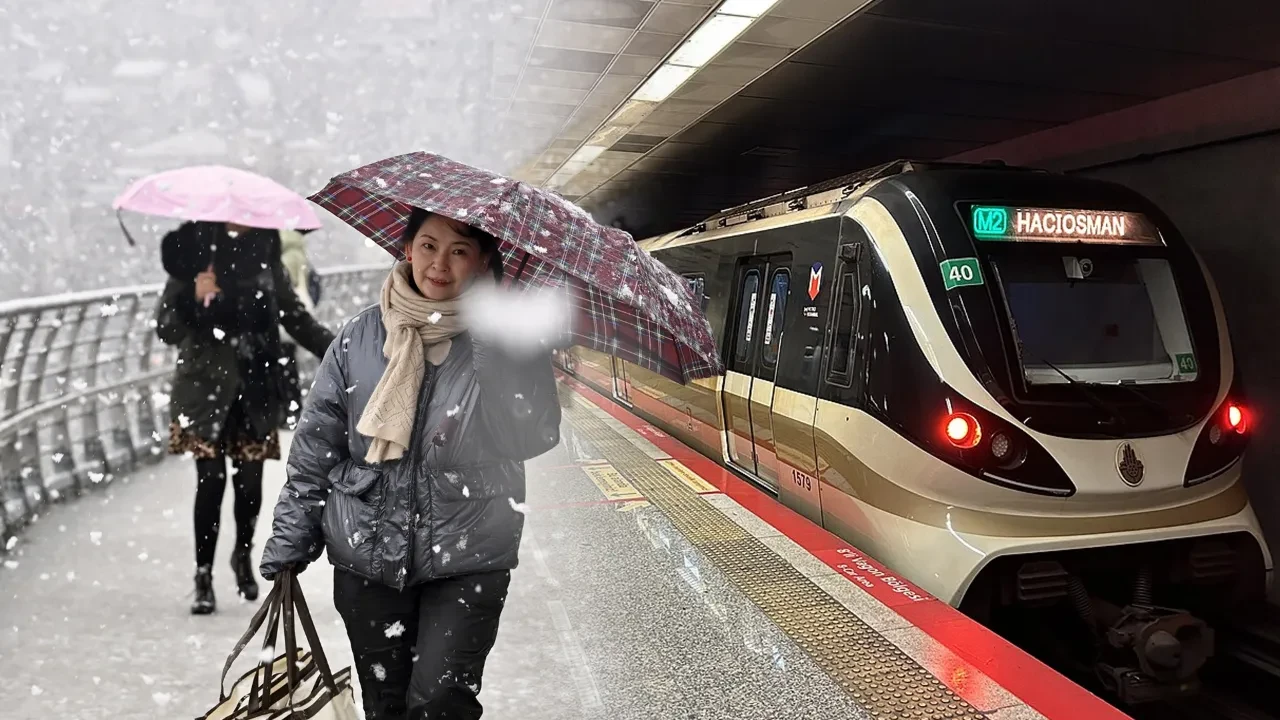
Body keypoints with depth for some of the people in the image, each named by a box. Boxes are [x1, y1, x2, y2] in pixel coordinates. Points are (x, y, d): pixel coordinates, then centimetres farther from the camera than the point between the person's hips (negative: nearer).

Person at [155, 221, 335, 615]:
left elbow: (296, 318, 8)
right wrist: (192, 296, -22)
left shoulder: (265, 257, 2)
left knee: (250, 481, 4)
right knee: (212, 480, -4)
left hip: (256, 390, 2)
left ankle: (243, 555, 32)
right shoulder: (195, 251, -3)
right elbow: (166, 330, -4)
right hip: (206, 388, -2)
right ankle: (203, 575, 13)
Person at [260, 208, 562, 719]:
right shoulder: (361, 337, 1)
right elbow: (316, 444, 5)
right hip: (366, 556, 3)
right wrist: (290, 542, 5)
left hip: (467, 559, -2)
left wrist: (496, 351, -28)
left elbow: (535, 438, -19)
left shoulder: (506, 340, -6)